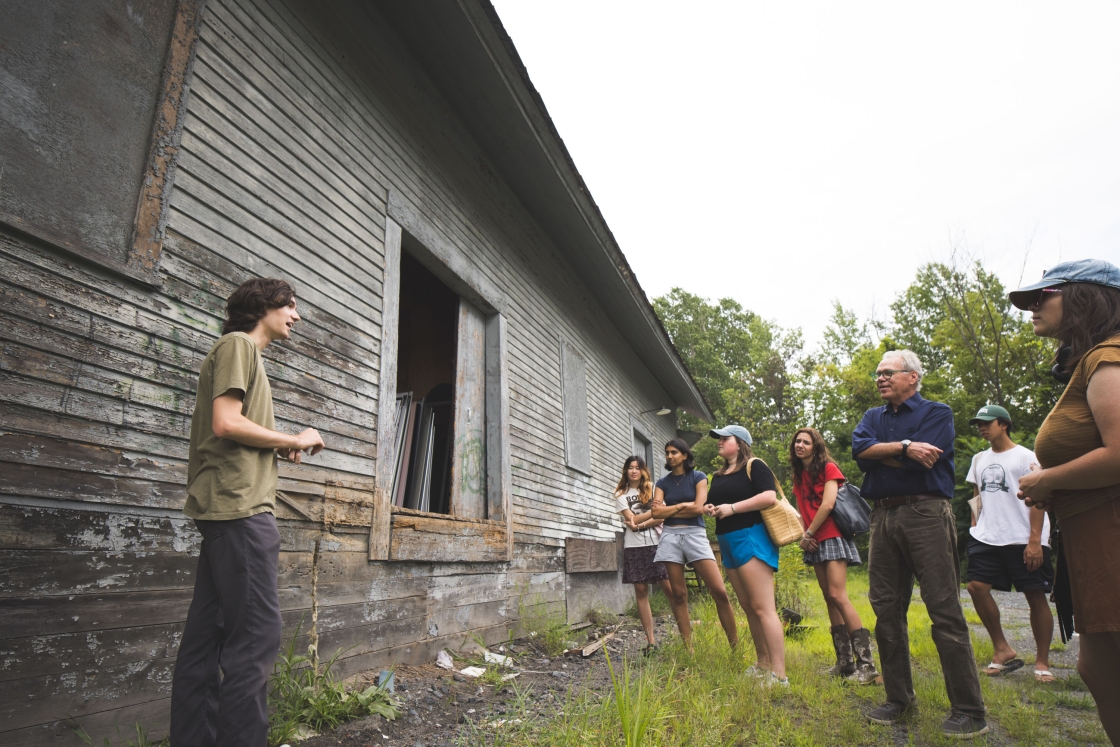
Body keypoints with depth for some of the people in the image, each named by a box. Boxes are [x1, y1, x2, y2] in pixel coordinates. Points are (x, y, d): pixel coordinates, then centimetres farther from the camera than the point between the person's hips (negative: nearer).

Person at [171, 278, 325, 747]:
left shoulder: (245, 352, 25)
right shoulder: (238, 344, -3)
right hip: (241, 504, -10)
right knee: (256, 635, -10)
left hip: (227, 509, 10)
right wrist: (295, 440, -6)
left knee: (207, 635, 10)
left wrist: (280, 449, 10)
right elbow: (225, 423, -16)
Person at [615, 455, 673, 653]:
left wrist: (639, 525, -9)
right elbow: (631, 519, -4)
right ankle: (651, 640, 5)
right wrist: (652, 510, -6)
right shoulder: (621, 494, 9)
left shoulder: (653, 488, 9)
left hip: (657, 543, 0)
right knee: (641, 591, 0)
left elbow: (662, 516, -1)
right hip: (634, 547, 1)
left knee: (669, 587, -8)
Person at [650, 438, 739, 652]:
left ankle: (736, 645, 1)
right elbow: (656, 513, -1)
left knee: (719, 591, -10)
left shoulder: (698, 477, 5)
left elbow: (698, 508, -8)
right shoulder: (663, 482, 11)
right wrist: (682, 505, -4)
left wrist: (668, 510, -1)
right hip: (670, 536, 3)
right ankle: (688, 649, 8)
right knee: (678, 594, 1)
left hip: (695, 534, -2)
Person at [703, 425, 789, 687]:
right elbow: (713, 503, 27)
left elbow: (769, 497, -17)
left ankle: (779, 675, -10)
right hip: (727, 543, 9)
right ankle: (763, 664, 20)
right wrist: (709, 509, 3)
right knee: (748, 608, 12)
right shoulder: (718, 476, 19)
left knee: (763, 608, -11)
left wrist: (732, 508, -18)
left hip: (750, 537, -8)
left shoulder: (754, 465, -4)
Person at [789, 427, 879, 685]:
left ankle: (866, 664, -12)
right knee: (829, 598, 6)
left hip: (833, 536, -7)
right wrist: (804, 534, -2)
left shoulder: (828, 468, -6)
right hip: (814, 544, 7)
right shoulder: (799, 476, 14)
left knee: (838, 596, -16)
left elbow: (828, 504, -16)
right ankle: (845, 662, 11)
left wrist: (809, 533, -10)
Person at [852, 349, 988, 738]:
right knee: (887, 610, 8)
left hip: (925, 514, -5)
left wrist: (878, 453, -3)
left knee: (945, 612, -5)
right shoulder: (873, 417, 18)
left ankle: (969, 710, 6)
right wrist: (903, 447, -12)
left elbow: (921, 461, -14)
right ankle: (898, 698, 20)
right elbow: (859, 448, -3)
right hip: (883, 517, 6)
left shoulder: (937, 413, 2)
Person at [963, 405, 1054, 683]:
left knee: (1036, 596, 1)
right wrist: (975, 528, 11)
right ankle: (1003, 650, 8)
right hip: (987, 539, 5)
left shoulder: (1025, 457, -3)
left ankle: (1042, 662, 15)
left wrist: (1034, 540, -14)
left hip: (1023, 541, -5)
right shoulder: (979, 459, 15)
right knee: (976, 587, -6)